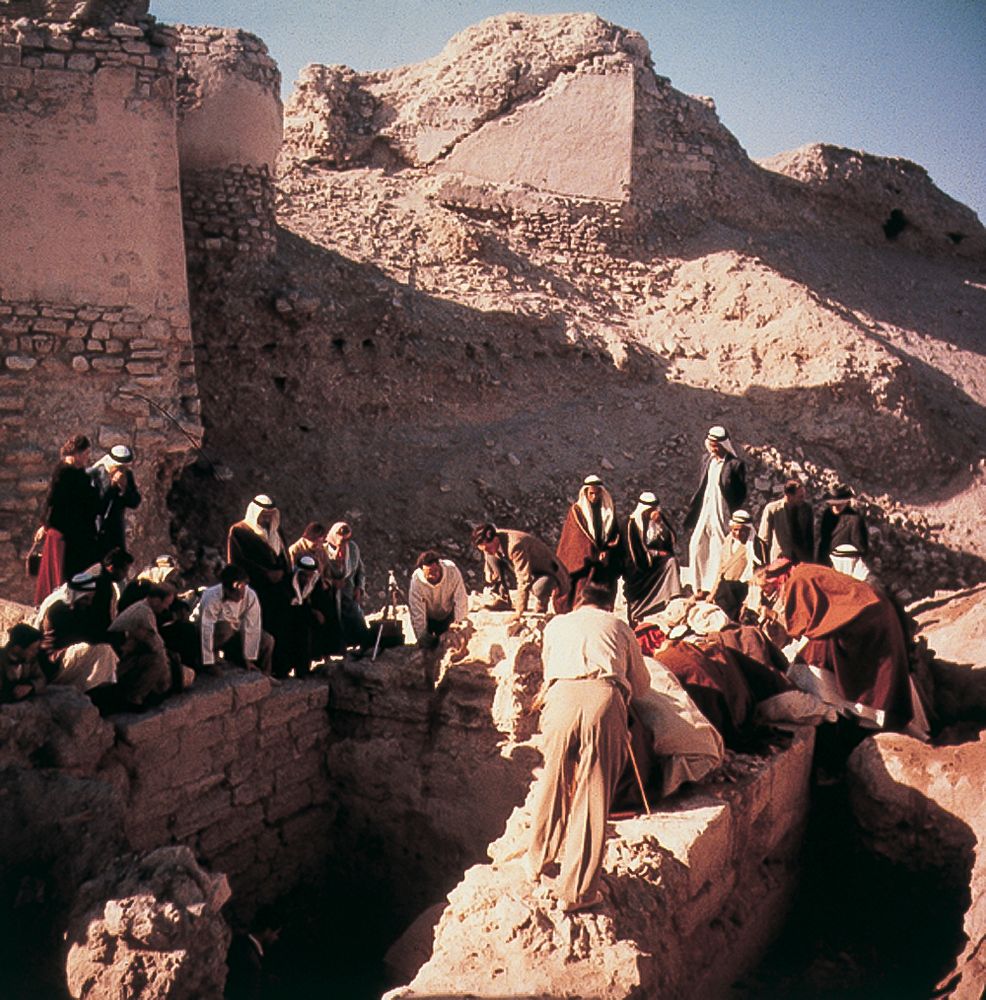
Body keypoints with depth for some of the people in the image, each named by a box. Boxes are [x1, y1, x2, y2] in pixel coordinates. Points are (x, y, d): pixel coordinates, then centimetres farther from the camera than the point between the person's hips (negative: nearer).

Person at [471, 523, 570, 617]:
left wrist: (519, 612, -36)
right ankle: (504, 601, -3)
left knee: (539, 588, -43)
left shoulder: (515, 545, -35)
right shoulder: (490, 544, -10)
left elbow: (524, 580, -36)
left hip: (547, 573, -8)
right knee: (492, 558, -11)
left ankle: (541, 610, -9)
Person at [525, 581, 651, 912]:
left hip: (562, 695, 1)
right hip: (606, 699, -1)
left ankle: (538, 861, 37)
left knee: (552, 784, 19)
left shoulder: (556, 624, 31)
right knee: (593, 795, 4)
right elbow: (641, 686, 32)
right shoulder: (619, 627, 28)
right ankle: (576, 890, 10)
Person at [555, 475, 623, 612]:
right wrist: (595, 555, -9)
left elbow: (616, 534, 10)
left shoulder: (609, 510, 10)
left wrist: (608, 552, -8)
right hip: (582, 562, -3)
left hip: (605, 565, 3)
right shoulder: (577, 511, 1)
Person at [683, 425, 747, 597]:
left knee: (719, 551, -1)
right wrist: (692, 508, 13)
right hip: (705, 511, 6)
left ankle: (715, 590, 8)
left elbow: (740, 494, -9)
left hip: (722, 513, -6)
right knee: (696, 546, 5)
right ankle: (701, 587, 15)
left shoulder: (735, 464, -9)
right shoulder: (707, 459, 10)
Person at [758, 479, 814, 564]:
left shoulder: (807, 508, 0)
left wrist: (811, 561, 10)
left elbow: (810, 537, 11)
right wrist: (766, 564, 0)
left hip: (803, 561, 2)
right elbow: (764, 539, 0)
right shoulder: (771, 509, -8)